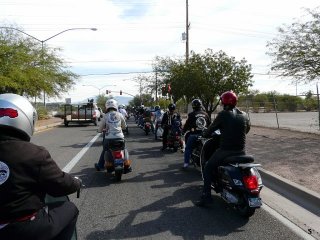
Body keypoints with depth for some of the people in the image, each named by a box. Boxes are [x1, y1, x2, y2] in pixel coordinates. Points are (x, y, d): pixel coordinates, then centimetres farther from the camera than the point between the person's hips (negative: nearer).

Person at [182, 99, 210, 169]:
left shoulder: (191, 114, -7)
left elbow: (187, 124, -5)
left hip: (194, 134, -4)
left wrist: (183, 130, 10)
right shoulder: (205, 114, 7)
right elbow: (209, 124, 14)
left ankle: (186, 164, 0)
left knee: (188, 148, 6)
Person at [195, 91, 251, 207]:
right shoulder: (244, 115, 6)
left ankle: (206, 196, 6)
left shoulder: (223, 114, -9)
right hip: (241, 151, 6)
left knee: (208, 168, 12)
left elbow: (211, 128, -3)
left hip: (226, 150, -5)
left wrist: (205, 134, 17)